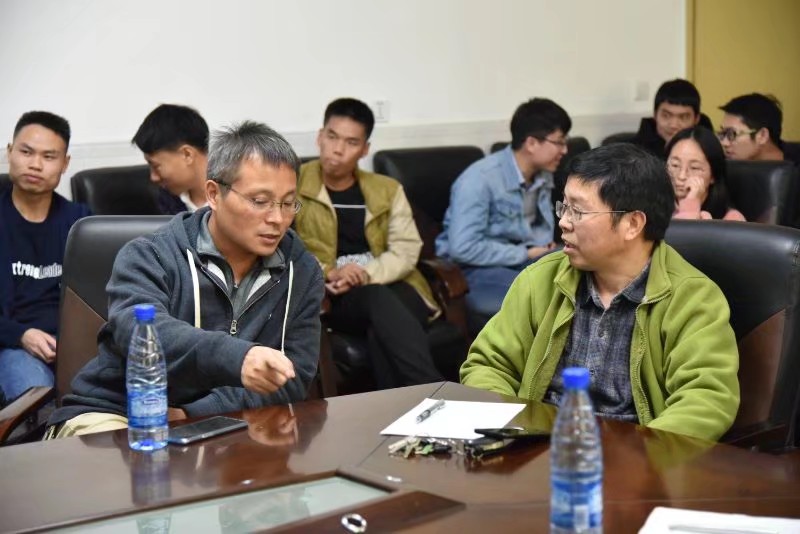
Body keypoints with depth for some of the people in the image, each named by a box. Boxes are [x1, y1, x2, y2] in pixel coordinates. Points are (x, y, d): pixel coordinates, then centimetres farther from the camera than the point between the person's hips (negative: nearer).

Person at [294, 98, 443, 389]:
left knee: (382, 332, -36)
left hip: (390, 288, 3)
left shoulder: (387, 189, 16)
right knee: (379, 300, -37)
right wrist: (326, 273, -17)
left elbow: (406, 250, 5)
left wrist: (366, 274, -14)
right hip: (331, 297, -2)